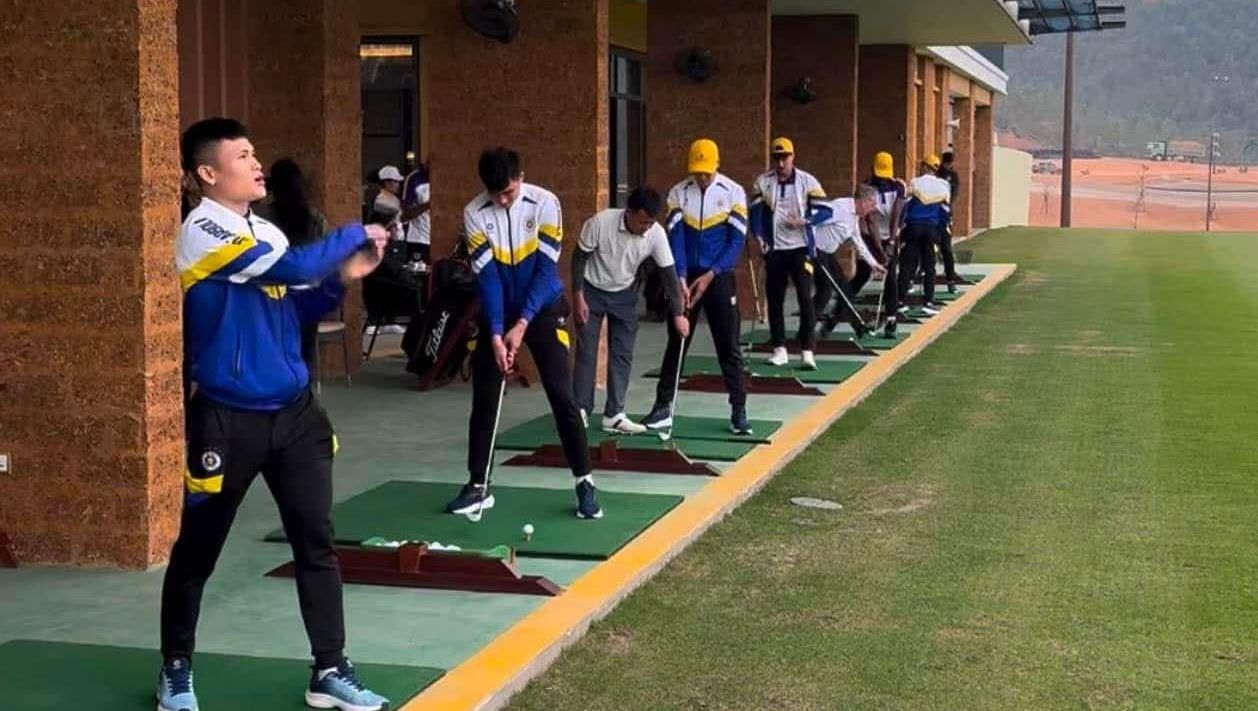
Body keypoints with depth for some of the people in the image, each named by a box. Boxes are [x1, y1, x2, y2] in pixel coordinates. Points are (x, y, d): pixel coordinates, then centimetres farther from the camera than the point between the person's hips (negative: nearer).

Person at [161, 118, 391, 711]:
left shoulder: (265, 231, 10)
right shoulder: (203, 229, -16)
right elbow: (297, 265, -25)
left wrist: (340, 278, -1)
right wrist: (356, 234, -10)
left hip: (295, 413, 7)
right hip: (228, 420, -7)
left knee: (317, 542, 6)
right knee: (197, 551, 9)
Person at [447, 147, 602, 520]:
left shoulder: (544, 203, -16)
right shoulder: (474, 213, -13)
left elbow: (546, 269, -17)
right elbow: (487, 277, -15)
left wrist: (522, 324, -22)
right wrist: (496, 333, -22)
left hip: (543, 310, -2)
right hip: (496, 315, 2)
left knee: (562, 397, -6)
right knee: (483, 400, 3)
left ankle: (584, 482, 2)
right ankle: (478, 485, 13)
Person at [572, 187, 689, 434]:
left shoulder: (656, 233, -22)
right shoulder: (601, 222, -29)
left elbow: (669, 273, -16)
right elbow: (579, 258, -16)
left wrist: (678, 313, -19)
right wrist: (578, 297, -16)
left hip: (624, 295, 3)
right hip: (592, 291, -3)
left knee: (622, 354, 1)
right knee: (586, 352, -3)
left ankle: (614, 415, 8)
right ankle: (579, 412, 6)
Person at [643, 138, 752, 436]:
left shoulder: (733, 193, -4)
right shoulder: (678, 193, 0)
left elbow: (737, 240, -7)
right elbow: (675, 238, -6)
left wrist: (710, 275, -14)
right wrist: (680, 277, -17)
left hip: (719, 278, -2)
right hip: (685, 277, 2)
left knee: (729, 346, -1)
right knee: (676, 343, 7)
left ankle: (739, 412, 4)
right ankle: (663, 407, 13)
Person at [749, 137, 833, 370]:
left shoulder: (807, 181, -3)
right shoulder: (763, 182, 3)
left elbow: (825, 210, -3)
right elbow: (755, 211, 6)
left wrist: (804, 221, -18)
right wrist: (759, 238, -7)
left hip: (801, 247, -3)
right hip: (774, 249, 3)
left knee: (805, 297, -10)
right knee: (774, 299, 7)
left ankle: (807, 351, -10)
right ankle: (780, 349, 16)